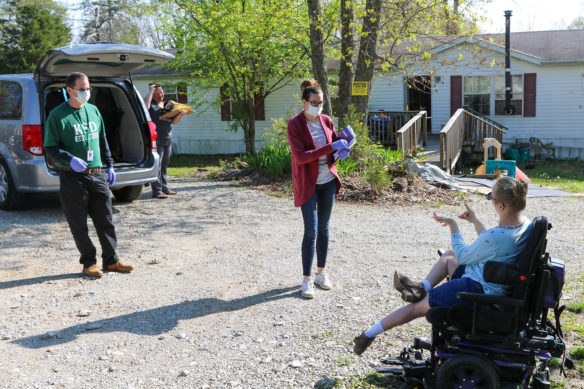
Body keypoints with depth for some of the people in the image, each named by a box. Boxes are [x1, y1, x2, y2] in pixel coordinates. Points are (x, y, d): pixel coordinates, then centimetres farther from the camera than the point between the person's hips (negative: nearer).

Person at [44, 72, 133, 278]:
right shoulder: (58, 115, -5)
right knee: (79, 224, 3)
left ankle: (111, 260, 19)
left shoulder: (93, 110, 12)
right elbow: (50, 148, -6)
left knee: (105, 220, 9)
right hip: (73, 178, -5)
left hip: (98, 175, 5)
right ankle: (89, 262, 16)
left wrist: (109, 166, 18)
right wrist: (70, 160, -21)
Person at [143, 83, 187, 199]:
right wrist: (151, 90, -17)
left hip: (168, 140, 7)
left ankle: (164, 188, 23)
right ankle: (157, 191, -6)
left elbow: (174, 121, 19)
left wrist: (180, 114, -2)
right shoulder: (152, 104, -3)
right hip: (156, 140, -7)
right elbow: (145, 105, -28)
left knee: (164, 165, 14)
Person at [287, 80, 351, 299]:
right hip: (308, 184, -5)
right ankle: (307, 279, 1)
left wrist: (342, 148, -7)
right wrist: (331, 147, -26)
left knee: (323, 228, 12)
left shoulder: (327, 121, 5)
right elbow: (301, 156, -21)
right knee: (311, 231, -8)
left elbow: (335, 144, 18)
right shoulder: (295, 125, -12)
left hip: (328, 181, 5)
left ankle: (321, 273, 23)